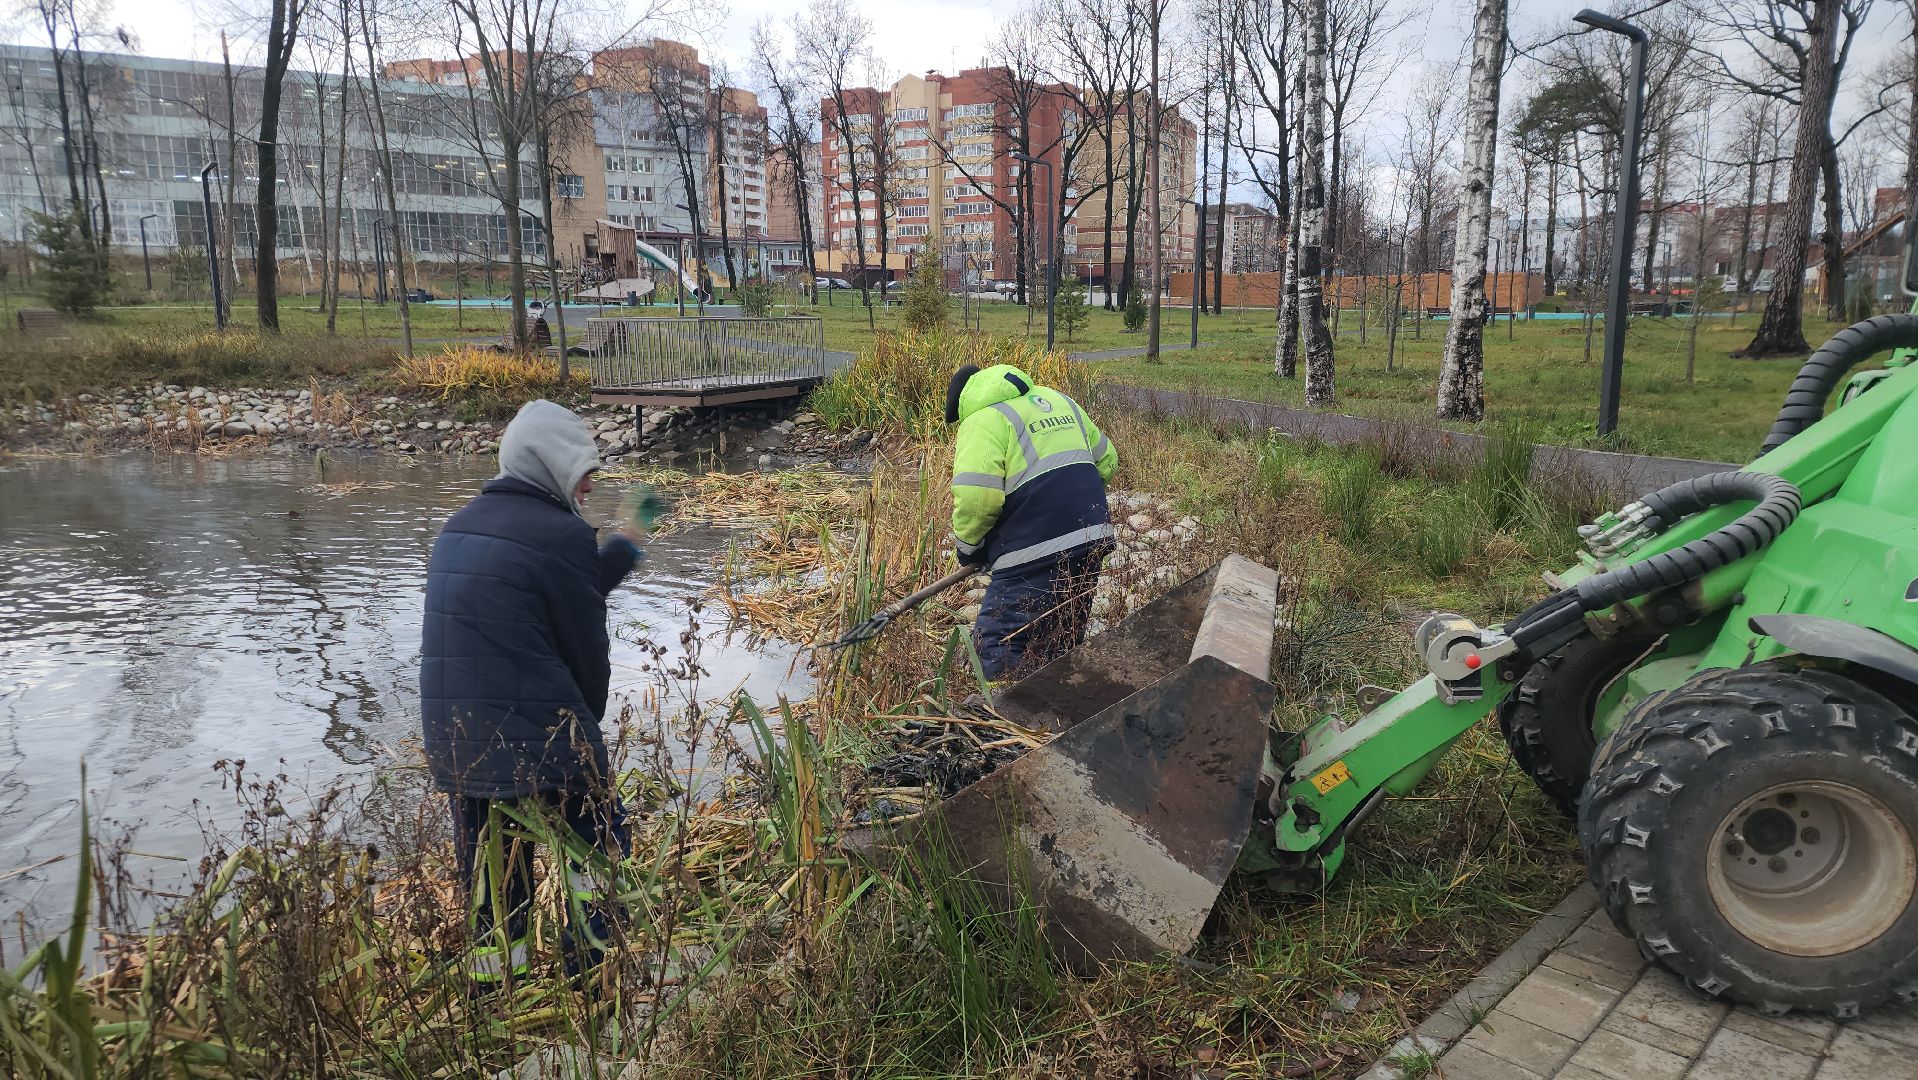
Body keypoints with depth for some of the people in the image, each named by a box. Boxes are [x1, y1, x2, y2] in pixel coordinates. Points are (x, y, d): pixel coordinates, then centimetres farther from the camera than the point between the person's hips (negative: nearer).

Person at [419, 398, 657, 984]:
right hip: (539, 745, -7)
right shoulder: (561, 534, -12)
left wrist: (624, 544, 28)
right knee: (599, 843, 12)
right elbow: (586, 649, -6)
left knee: (492, 874, 16)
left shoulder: (462, 524, 13)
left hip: (452, 743, 7)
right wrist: (584, 726, 12)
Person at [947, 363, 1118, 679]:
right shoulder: (1057, 400, 18)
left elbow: (975, 499, -19)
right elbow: (1106, 459, 22)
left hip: (1035, 552, -8)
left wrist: (968, 548, -2)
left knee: (997, 651, -2)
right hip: (1093, 539, 8)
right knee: (1063, 643, 21)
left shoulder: (982, 421, -6)